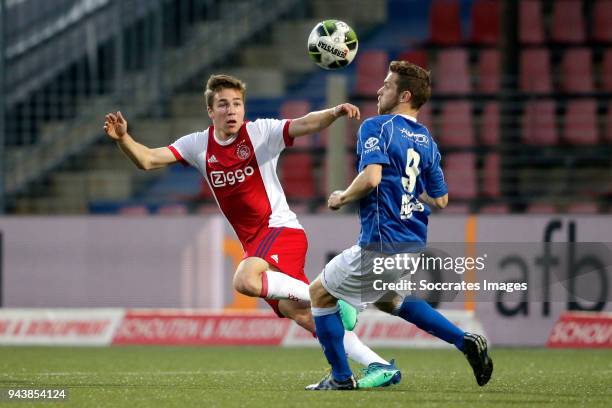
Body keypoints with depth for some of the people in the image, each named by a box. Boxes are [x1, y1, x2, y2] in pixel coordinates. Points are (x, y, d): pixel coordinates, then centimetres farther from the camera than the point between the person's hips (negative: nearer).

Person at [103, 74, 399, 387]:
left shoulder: (261, 132, -7)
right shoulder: (200, 145, 7)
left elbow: (304, 125, -22)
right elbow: (147, 160, 4)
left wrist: (335, 113, -42)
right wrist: (122, 138, -15)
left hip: (281, 229, -6)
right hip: (254, 242, 6)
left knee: (246, 280, -33)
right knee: (301, 315, -4)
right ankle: (379, 366, -1)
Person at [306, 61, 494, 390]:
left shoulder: (376, 127, -12)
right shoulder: (426, 140, 11)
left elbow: (371, 178, -27)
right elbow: (439, 200, 15)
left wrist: (343, 197, -9)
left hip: (381, 245, -8)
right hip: (415, 244, 8)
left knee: (320, 292, 11)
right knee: (387, 300, 32)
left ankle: (341, 377, 13)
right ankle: (465, 342, 16)